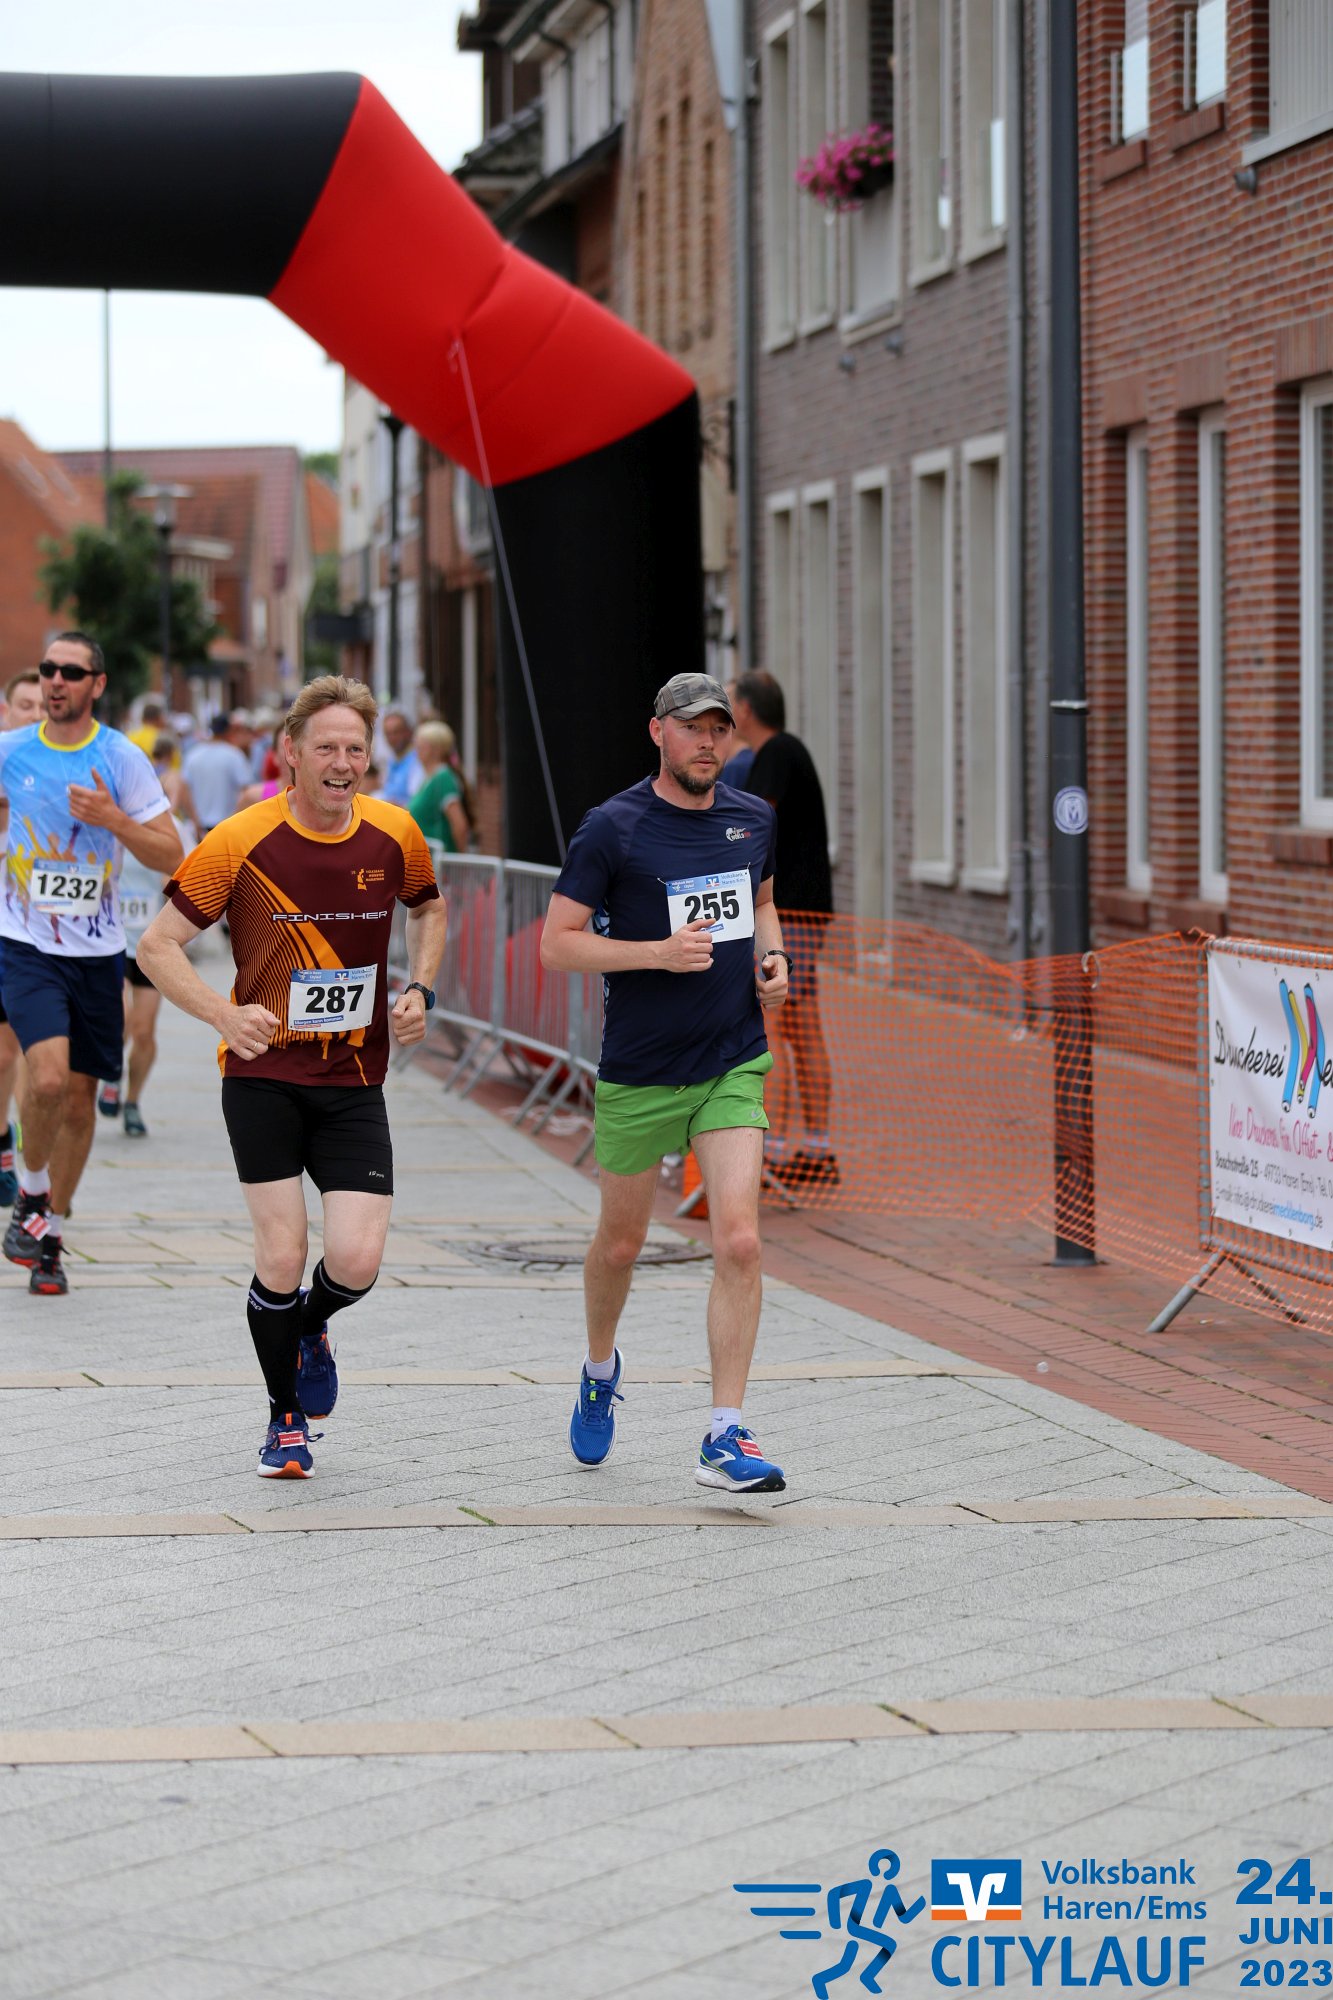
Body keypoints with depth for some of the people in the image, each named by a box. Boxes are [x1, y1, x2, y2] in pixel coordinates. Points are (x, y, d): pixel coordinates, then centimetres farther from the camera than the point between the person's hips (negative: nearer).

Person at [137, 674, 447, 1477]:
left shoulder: (394, 836, -1)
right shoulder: (242, 842, -11)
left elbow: (430, 907, 21)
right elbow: (158, 944, -6)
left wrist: (420, 991, 4)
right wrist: (225, 1014, -22)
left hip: (354, 1082, 2)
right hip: (264, 1076, -2)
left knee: (356, 1262, -10)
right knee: (283, 1255, -8)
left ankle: (311, 1326, 28)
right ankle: (287, 1419, 16)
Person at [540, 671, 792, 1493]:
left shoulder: (754, 820, 6)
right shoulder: (612, 829, -10)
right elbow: (557, 944, -10)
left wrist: (772, 956, 4)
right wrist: (660, 951, -21)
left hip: (735, 1063, 3)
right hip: (639, 1072, -2)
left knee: (740, 1243, -12)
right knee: (621, 1245, 13)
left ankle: (726, 1439, -8)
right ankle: (601, 1370, 44)